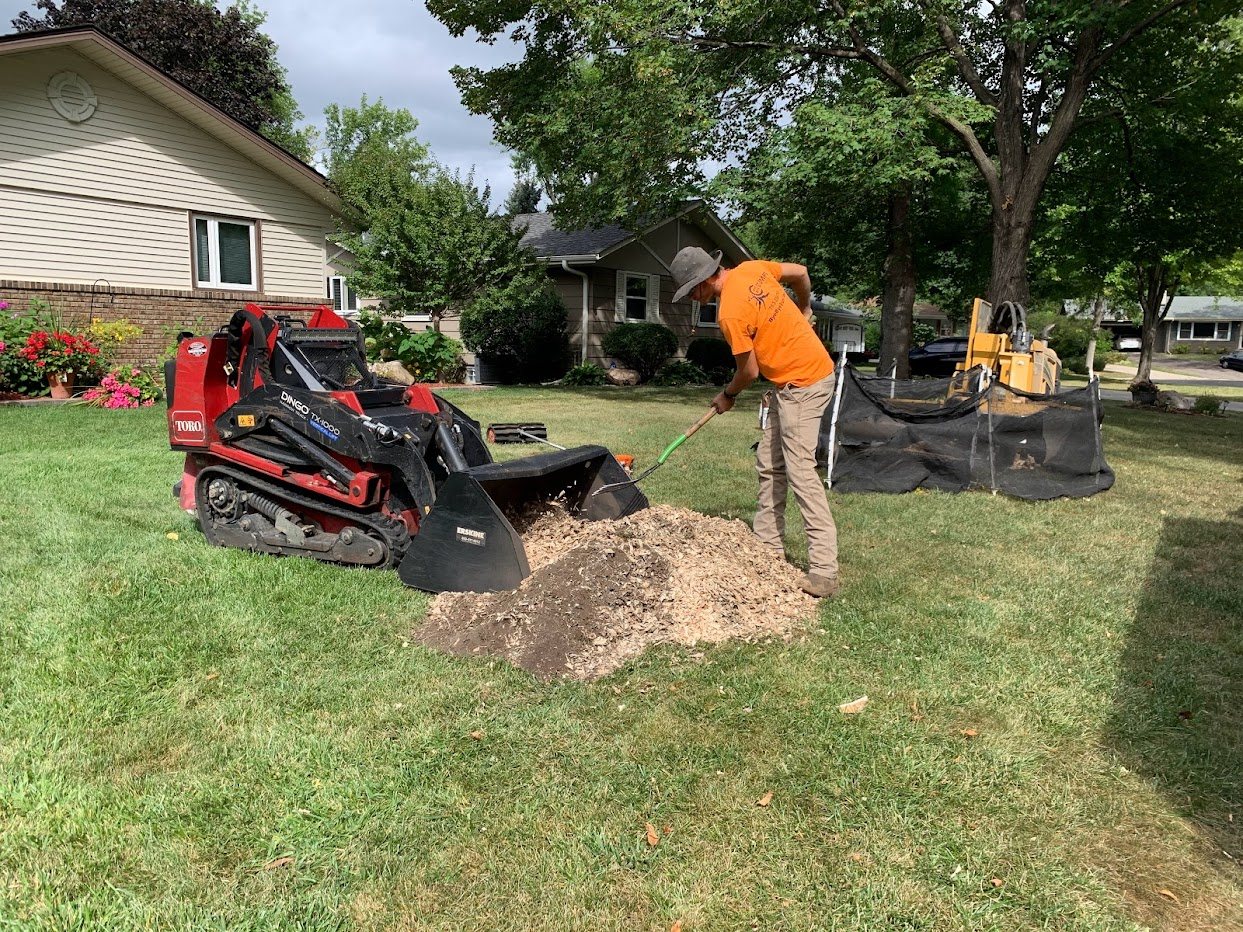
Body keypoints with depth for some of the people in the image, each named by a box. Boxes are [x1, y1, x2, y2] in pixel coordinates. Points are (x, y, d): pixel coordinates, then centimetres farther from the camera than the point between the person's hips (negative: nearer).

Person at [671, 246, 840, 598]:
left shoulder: (730, 314, -21)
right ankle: (770, 547, 20)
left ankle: (825, 571, -14)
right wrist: (803, 311, 31)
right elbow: (800, 272, 16)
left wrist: (727, 396, 8)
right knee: (769, 465, 12)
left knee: (799, 471, -14)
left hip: (803, 383, -10)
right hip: (793, 381, 10)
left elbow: (749, 371, -12)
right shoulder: (750, 269, 2)